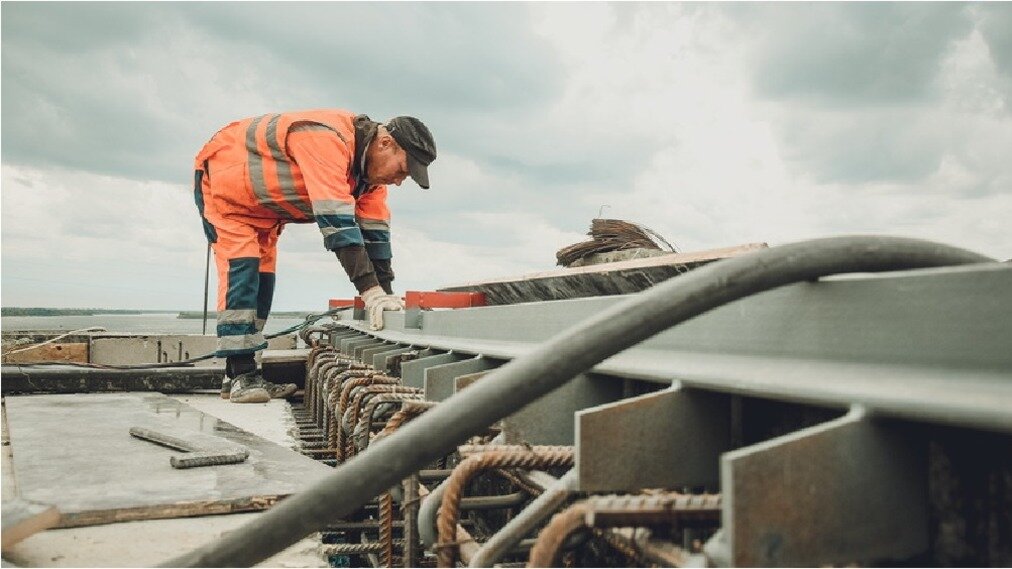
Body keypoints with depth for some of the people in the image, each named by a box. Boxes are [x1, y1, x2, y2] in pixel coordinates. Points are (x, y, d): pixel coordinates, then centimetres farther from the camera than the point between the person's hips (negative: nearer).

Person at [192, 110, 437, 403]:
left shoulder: (373, 163, -11)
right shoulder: (327, 139, -40)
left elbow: (375, 232, -9)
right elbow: (337, 223, -47)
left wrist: (384, 295, -16)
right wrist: (371, 292, -49)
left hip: (262, 203, 9)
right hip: (222, 177, -8)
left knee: (261, 275, 5)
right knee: (241, 267, -19)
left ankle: (244, 373, 10)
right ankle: (241, 375, -18)